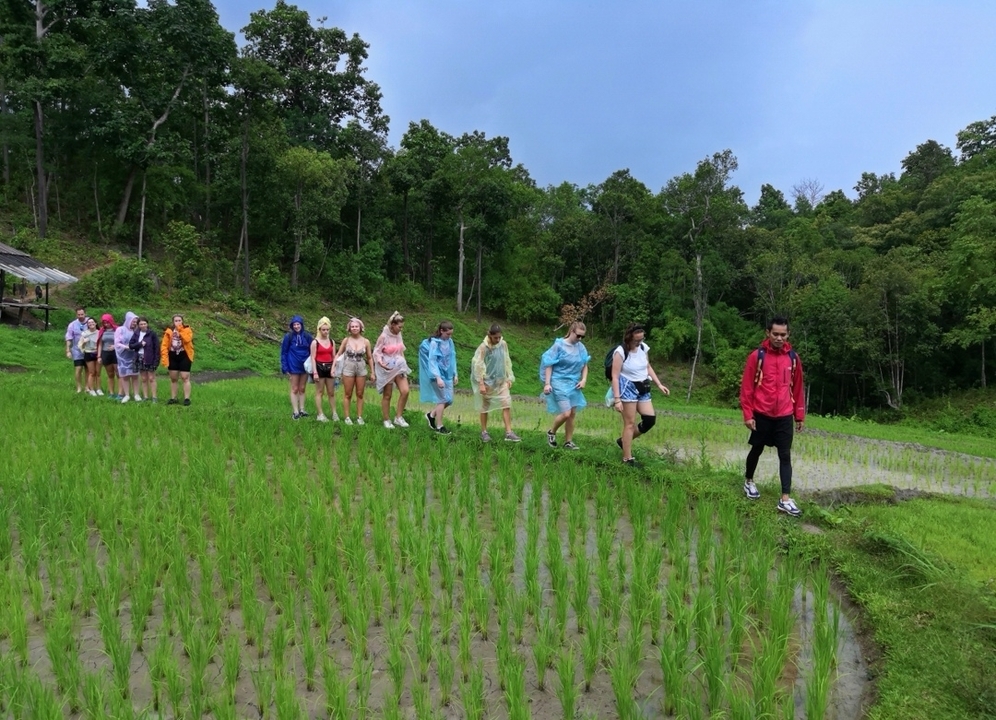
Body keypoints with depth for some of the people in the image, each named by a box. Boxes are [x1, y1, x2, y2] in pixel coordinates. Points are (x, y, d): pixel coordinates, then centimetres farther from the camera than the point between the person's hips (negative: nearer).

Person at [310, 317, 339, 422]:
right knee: (319, 392, 3)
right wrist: (315, 372, -14)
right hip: (319, 367, -4)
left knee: (331, 392, 8)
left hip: (329, 368, 4)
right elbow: (313, 358, -8)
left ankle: (334, 413, 14)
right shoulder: (315, 342, -5)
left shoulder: (332, 342, 8)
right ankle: (320, 414, 7)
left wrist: (333, 368, -3)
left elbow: (334, 357, 9)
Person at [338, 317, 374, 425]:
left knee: (360, 394, 8)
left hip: (361, 369, 1)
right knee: (347, 394, 5)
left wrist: (372, 372, 4)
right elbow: (339, 354, 2)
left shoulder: (366, 342, -2)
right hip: (348, 369, -1)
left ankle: (359, 417, 15)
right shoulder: (346, 340, -4)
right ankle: (346, 417, 11)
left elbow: (370, 358, 5)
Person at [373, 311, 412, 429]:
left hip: (399, 367, 5)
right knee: (387, 395, 4)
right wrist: (381, 363, -23)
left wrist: (403, 364, 11)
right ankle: (386, 420, 16)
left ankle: (398, 417, 4)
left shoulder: (398, 335, 3)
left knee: (405, 391, -9)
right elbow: (376, 352, -9)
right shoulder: (383, 336, -13)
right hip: (387, 368, -5)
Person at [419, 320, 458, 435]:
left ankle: (432, 414, 29)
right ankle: (439, 426, 8)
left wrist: (455, 374, 12)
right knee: (442, 399, -4)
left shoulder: (449, 341, 3)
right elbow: (432, 361, -17)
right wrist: (438, 377, -23)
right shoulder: (434, 343, -15)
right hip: (438, 375, -7)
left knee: (449, 400, 8)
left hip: (448, 375, 7)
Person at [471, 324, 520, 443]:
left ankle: (508, 433, -3)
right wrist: (481, 384, -17)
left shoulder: (503, 344, -2)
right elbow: (478, 366, -14)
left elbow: (507, 362, 8)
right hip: (487, 381, -4)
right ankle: (484, 432, 22)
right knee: (485, 407, 9)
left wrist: (509, 378, 6)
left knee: (507, 405, -5)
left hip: (501, 381, 4)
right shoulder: (483, 347, -15)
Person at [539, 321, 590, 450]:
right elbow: (549, 365, -9)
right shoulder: (559, 345, -12)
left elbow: (585, 366, 15)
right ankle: (551, 432, 14)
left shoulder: (581, 347, 2)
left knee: (572, 414, 7)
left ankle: (568, 442, 20)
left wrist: (584, 379, 0)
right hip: (559, 383, -5)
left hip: (574, 384, 6)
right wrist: (547, 383, -13)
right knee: (566, 413, -13)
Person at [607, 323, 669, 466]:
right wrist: (617, 399, -23)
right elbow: (615, 376, -18)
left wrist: (659, 384, 9)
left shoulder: (643, 347, 1)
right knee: (630, 423, -4)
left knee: (650, 419, 3)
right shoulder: (620, 352, -18)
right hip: (627, 389, -7)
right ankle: (627, 458, 4)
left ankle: (624, 440, 21)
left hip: (642, 389, 7)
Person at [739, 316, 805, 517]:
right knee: (757, 450, 14)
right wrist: (748, 414, -9)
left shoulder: (793, 358, 3)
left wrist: (800, 415, 10)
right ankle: (749, 481, 37)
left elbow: (797, 388, 9)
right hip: (761, 414, -2)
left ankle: (785, 499, -1)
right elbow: (746, 387, -6)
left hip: (785, 416, 2)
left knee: (785, 456, -1)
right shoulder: (757, 356, -7)